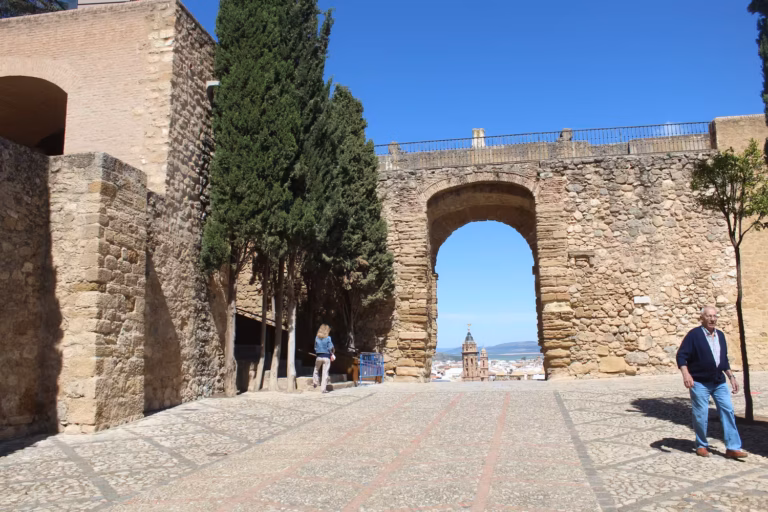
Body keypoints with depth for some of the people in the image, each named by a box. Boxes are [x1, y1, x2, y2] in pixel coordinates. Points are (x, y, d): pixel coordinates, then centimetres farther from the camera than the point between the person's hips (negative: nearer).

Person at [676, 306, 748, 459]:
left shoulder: (720, 335, 10)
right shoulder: (694, 335, -11)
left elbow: (724, 359, 20)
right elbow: (681, 355, -15)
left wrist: (731, 377, 16)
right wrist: (686, 374, -27)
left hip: (719, 382, 6)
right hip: (699, 383, -6)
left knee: (728, 411, 0)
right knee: (701, 416, 0)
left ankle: (733, 447, 4)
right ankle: (701, 445, 17)